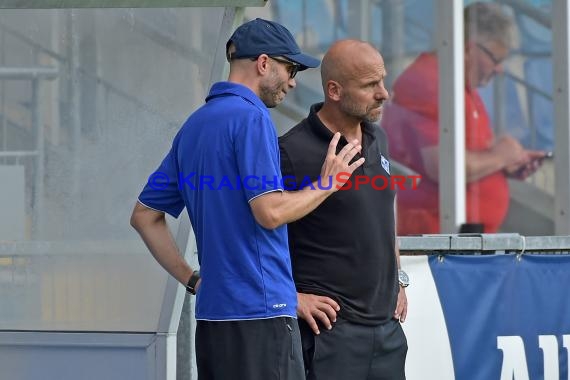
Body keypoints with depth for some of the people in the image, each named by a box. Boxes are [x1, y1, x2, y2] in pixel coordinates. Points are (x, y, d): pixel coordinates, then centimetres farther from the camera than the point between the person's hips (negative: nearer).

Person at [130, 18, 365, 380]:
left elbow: (145, 216, 18)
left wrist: (192, 279, 16)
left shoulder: (195, 125, 16)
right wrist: (326, 184, -3)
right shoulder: (251, 117, -11)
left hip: (212, 311, 9)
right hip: (261, 311, -9)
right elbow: (270, 211, -18)